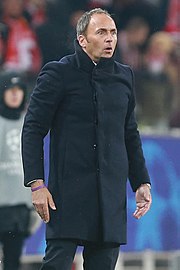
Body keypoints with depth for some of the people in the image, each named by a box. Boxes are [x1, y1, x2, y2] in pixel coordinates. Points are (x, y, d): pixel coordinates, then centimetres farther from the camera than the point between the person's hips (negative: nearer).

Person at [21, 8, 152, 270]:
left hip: (111, 195, 5)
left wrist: (142, 183, 16)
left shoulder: (124, 76, 14)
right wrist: (36, 184, -11)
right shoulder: (58, 73, -2)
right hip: (68, 193, -5)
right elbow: (33, 130, -3)